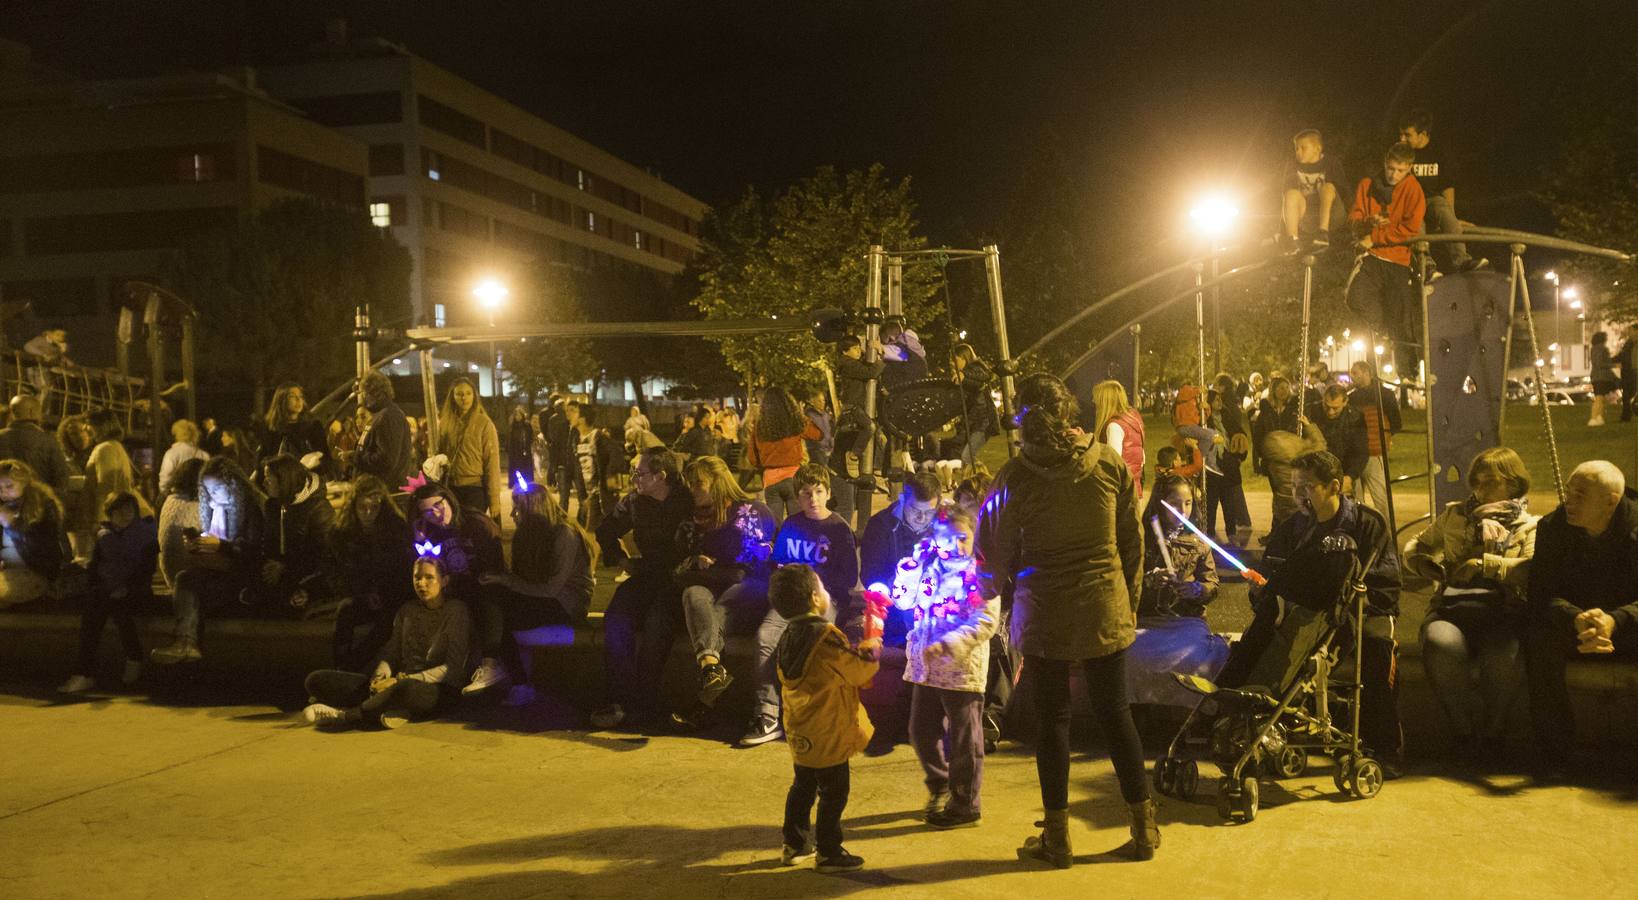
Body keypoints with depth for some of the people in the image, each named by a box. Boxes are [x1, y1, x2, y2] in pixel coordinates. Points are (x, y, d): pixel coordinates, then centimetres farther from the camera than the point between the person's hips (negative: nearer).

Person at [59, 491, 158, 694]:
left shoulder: (145, 533, 7)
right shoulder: (103, 536, 18)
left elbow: (149, 567, -2)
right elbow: (94, 567, 16)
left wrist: (127, 588, -16)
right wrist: (98, 587, -4)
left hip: (135, 589, -3)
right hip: (107, 589, 3)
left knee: (118, 605, -36)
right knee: (91, 607, -29)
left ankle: (134, 659, -21)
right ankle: (84, 673, -32)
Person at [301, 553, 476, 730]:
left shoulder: (456, 611, 0)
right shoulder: (407, 610, 17)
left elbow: (453, 669, -8)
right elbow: (391, 651, 13)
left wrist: (402, 680, -16)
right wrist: (381, 676, -11)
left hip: (439, 691, -6)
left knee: (406, 689, -44)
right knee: (318, 680, -9)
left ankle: (343, 716, -20)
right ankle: (395, 709, -29)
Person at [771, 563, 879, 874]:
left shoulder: (788, 639, 5)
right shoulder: (826, 637, -22)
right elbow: (861, 671, -15)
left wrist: (856, 650, 12)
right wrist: (870, 648, 4)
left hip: (800, 733, 8)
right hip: (828, 734, -8)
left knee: (803, 787, 20)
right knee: (834, 793, 3)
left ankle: (795, 844, 28)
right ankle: (828, 853, 9)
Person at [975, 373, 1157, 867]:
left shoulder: (1015, 476, -13)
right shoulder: (1110, 463, -5)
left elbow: (995, 553, -3)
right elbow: (1132, 540, 3)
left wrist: (995, 585, 18)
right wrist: (1130, 599, 15)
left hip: (1044, 615, -2)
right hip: (1106, 611, 3)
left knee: (1052, 717, 9)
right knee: (1114, 712, 14)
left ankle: (1057, 836, 17)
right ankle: (1144, 826, 22)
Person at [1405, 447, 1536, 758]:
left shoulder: (1528, 527, 16)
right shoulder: (1454, 516, 26)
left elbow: (1532, 570, -4)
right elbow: (1414, 546, 34)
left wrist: (1485, 563, -12)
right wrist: (1423, 562, 13)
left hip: (1504, 613, -2)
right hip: (1452, 609, 2)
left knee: (1504, 657, -37)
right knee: (1440, 645, -36)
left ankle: (1492, 730, -9)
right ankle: (1462, 729, -14)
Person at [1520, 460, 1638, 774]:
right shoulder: (1552, 528, -9)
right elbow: (1540, 594, -15)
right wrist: (1577, 619, -37)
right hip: (1573, 626, 1)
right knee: (1539, 638, -31)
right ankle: (1554, 749, -22)